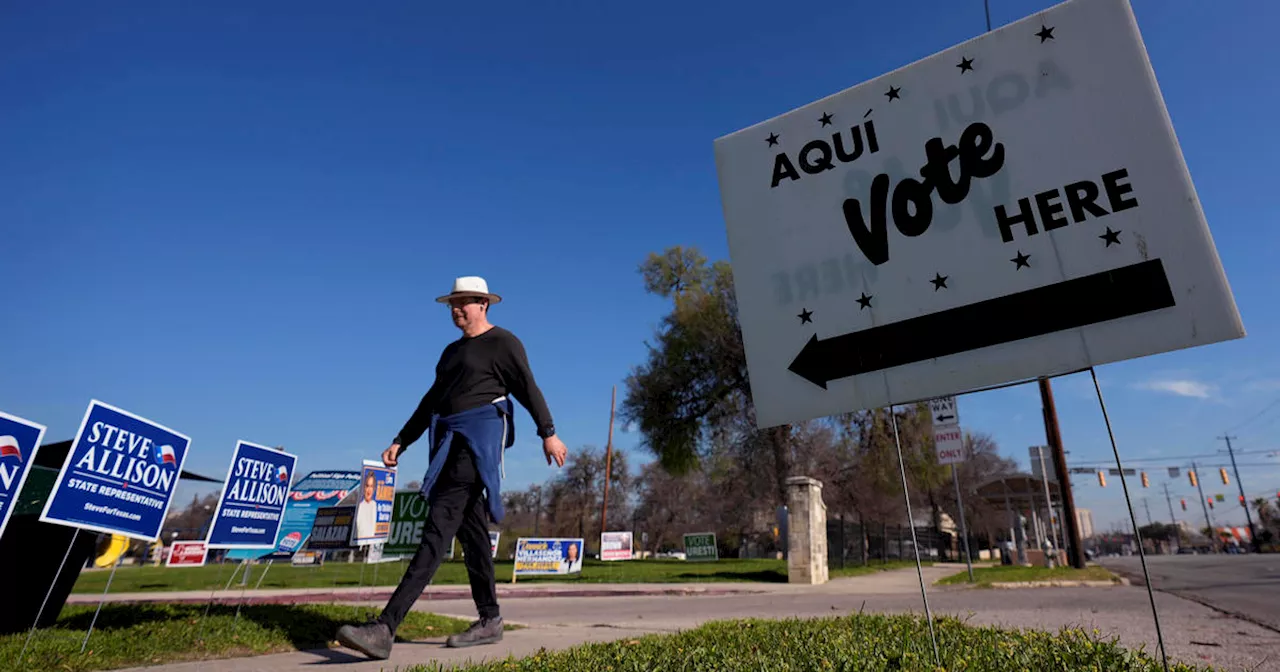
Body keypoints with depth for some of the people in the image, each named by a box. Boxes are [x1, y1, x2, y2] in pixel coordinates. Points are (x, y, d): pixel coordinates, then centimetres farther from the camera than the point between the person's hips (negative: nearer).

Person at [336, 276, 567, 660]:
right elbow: (431, 401, 24)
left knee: (439, 526, -16)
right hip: (450, 441, 9)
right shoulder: (452, 351, 23)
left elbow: (528, 388, -8)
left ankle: (385, 628, -20)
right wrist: (400, 442, 19)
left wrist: (548, 433, -15)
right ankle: (490, 621, 19)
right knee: (470, 530, 9)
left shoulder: (502, 342, 0)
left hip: (480, 439, -9)